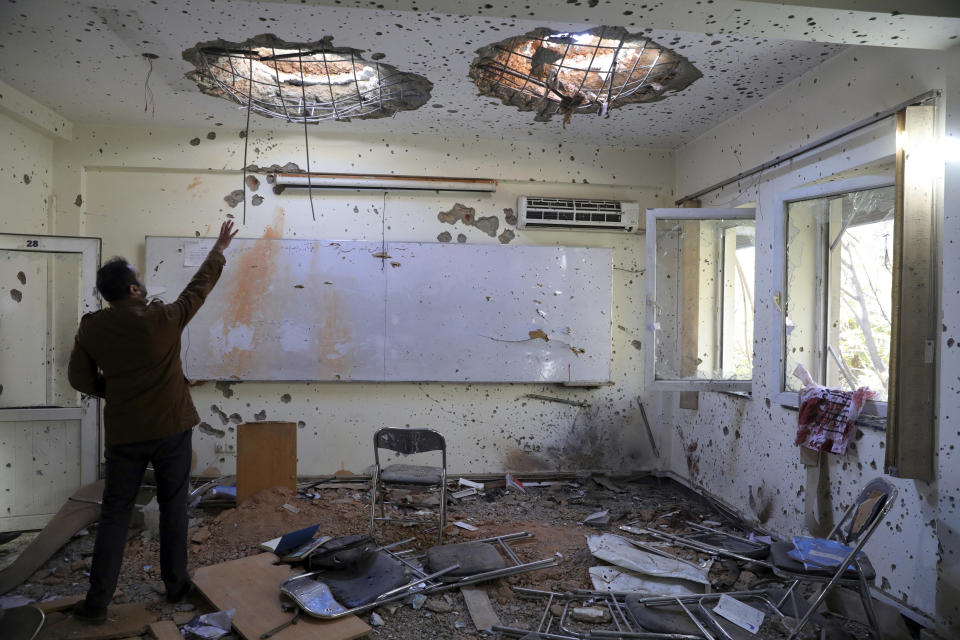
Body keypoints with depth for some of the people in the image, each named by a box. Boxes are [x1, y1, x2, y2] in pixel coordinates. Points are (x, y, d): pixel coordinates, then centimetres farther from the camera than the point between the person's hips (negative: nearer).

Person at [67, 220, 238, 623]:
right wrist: (219, 250, 15)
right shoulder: (163, 319, -12)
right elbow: (199, 287, 2)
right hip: (171, 429, -2)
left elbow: (80, 378, 4)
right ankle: (176, 585, 21)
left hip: (123, 434, 2)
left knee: (115, 514, 11)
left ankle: (97, 602, 13)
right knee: (173, 508, 11)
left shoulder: (91, 328, -4)